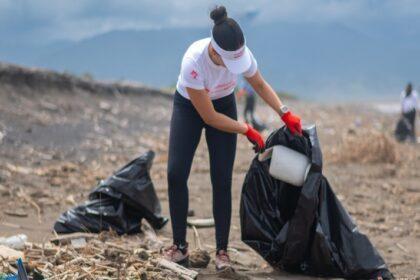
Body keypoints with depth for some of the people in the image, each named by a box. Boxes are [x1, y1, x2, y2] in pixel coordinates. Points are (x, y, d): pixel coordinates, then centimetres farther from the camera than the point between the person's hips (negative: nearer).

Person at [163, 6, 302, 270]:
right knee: (176, 173, -11)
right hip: (189, 106, -2)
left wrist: (285, 113, -16)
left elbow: (260, 84, -4)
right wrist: (248, 130, -22)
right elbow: (209, 117, -28)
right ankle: (180, 246, 4)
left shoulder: (241, 52, -28)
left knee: (222, 180, -5)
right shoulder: (194, 61, -39)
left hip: (223, 104, 2)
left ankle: (222, 250, 4)